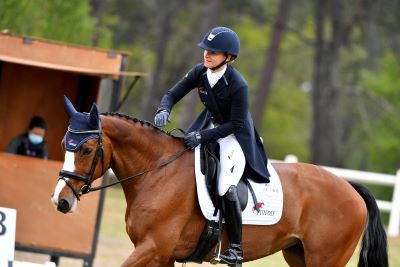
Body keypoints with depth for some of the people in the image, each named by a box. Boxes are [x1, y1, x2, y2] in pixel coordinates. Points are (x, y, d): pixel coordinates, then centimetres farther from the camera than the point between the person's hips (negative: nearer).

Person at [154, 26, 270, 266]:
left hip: (236, 135, -7)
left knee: (227, 185, -20)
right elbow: (173, 94, -6)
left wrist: (203, 136, -33)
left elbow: (235, 124, -26)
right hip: (210, 125, 7)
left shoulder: (238, 86, -29)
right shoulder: (200, 72, -12)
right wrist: (164, 110, -29)